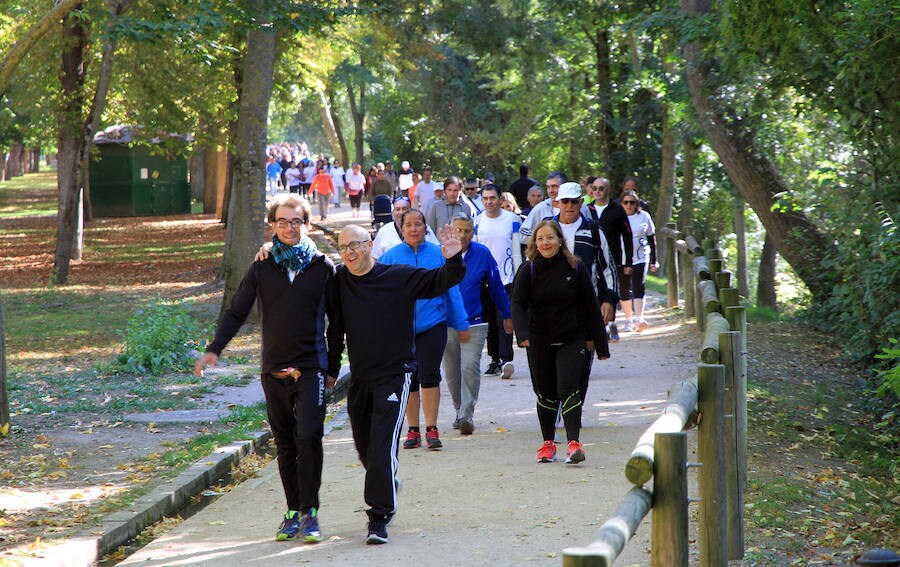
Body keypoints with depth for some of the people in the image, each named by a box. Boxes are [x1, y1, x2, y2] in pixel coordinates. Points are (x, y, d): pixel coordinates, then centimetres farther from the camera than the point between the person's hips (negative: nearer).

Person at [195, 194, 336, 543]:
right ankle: (293, 511, 15)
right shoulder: (262, 268, 6)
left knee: (309, 436, -16)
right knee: (285, 444, 8)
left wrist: (333, 367, 6)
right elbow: (237, 313, 8)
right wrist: (214, 349, -5)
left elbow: (336, 319, 8)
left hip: (311, 368, -3)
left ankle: (309, 511, -9)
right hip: (273, 369, 3)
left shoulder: (323, 267, 2)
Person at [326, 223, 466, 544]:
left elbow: (439, 281, -8)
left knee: (382, 448, -13)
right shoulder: (339, 280, 4)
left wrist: (453, 261, -28)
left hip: (394, 375, -5)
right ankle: (386, 486, 42)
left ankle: (379, 518, -9)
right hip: (359, 377, 5)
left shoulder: (399, 277, -6)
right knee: (364, 448, 14)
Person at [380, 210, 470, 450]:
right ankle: (413, 430, 18)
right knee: (408, 379, 8)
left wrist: (461, 324, 5)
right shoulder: (389, 257, 2)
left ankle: (431, 429, 0)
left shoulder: (438, 254, 1)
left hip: (432, 324, -2)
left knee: (429, 376, -8)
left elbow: (451, 290, 5)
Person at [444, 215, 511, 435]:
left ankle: (467, 415, -12)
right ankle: (460, 411, 27)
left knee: (470, 367, -15)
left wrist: (507, 315, 16)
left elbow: (496, 286, 9)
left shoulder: (482, 254, -2)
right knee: (452, 373, 10)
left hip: (474, 323, -2)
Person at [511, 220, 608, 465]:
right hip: (540, 342, 2)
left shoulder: (575, 268, -1)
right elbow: (518, 304, -8)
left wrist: (599, 343, 7)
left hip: (572, 341, -2)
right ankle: (548, 443, 23)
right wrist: (523, 334, -27)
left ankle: (574, 442, -19)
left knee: (568, 388, -16)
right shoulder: (528, 270, -1)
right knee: (545, 394, 9)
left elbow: (590, 307, 5)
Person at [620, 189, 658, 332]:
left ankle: (638, 319, -22)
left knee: (638, 287, -14)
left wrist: (654, 261, 11)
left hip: (640, 258, -1)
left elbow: (652, 239, 12)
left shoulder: (644, 216, 5)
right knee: (625, 290, 6)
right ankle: (628, 320, 18)